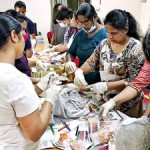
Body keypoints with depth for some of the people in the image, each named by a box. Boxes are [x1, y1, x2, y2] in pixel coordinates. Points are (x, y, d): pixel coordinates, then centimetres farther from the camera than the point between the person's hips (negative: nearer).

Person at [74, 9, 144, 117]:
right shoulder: (104, 43, -1)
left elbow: (133, 81, -20)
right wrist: (79, 71, -14)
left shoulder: (135, 48, -18)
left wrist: (106, 86, -28)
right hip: (105, 98, 5)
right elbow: (91, 62, 6)